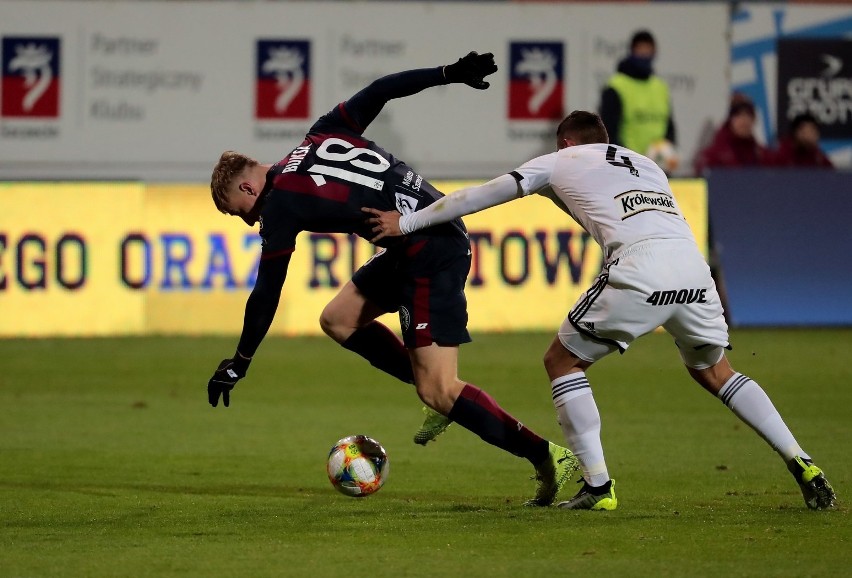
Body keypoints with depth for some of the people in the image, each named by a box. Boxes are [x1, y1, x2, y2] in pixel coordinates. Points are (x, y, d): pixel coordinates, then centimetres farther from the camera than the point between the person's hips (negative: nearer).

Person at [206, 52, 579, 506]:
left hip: (430, 256, -10)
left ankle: (548, 458, -11)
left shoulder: (280, 204, -6)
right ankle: (440, 394, 20)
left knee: (439, 392, -9)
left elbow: (266, 294, -1)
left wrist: (239, 363, 10)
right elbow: (379, 92, 9)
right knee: (338, 319, 18)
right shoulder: (321, 135, 13)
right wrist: (449, 74, 12)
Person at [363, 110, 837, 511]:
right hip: (694, 267, 5)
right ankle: (803, 467, 16)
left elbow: (478, 197, 25)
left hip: (640, 272, -5)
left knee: (563, 362, 15)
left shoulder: (561, 162, 23)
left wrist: (406, 223, 34)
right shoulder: (645, 164, 36)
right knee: (714, 370, 27)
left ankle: (598, 486, 4)